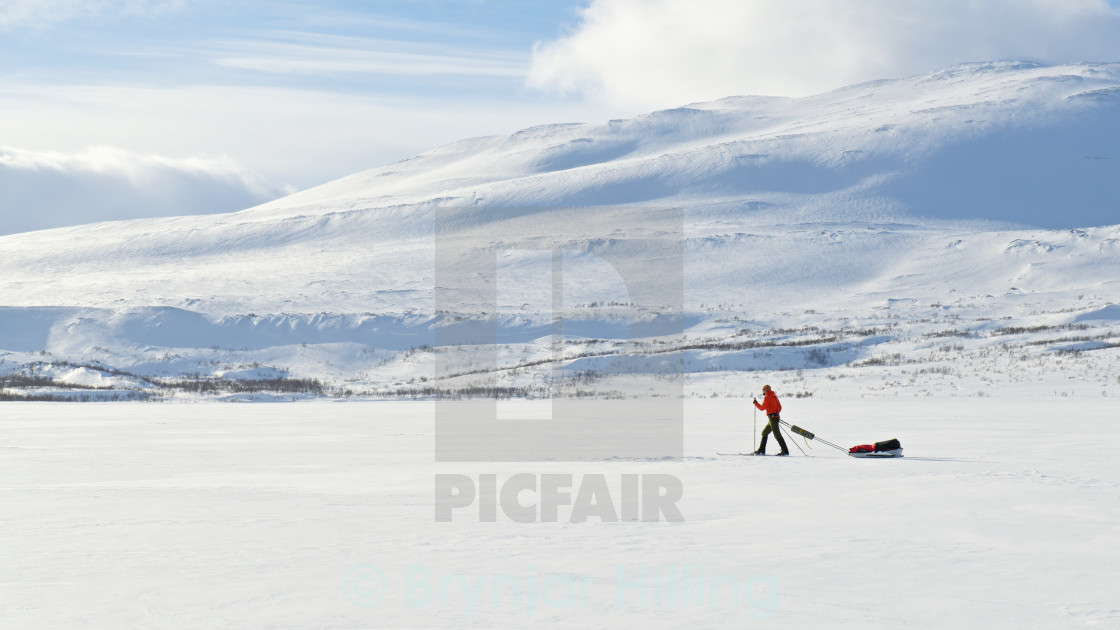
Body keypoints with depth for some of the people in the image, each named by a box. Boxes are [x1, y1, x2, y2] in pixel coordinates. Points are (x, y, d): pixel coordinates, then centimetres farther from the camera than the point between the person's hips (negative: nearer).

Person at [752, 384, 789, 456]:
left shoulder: (767, 397, -10)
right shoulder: (774, 396, 17)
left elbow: (762, 408, -13)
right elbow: (780, 407, 20)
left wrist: (756, 403, 1)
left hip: (772, 417, -10)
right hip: (776, 417, 10)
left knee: (777, 435, -11)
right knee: (764, 433, 17)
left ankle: (785, 451, -14)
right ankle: (761, 450, 19)